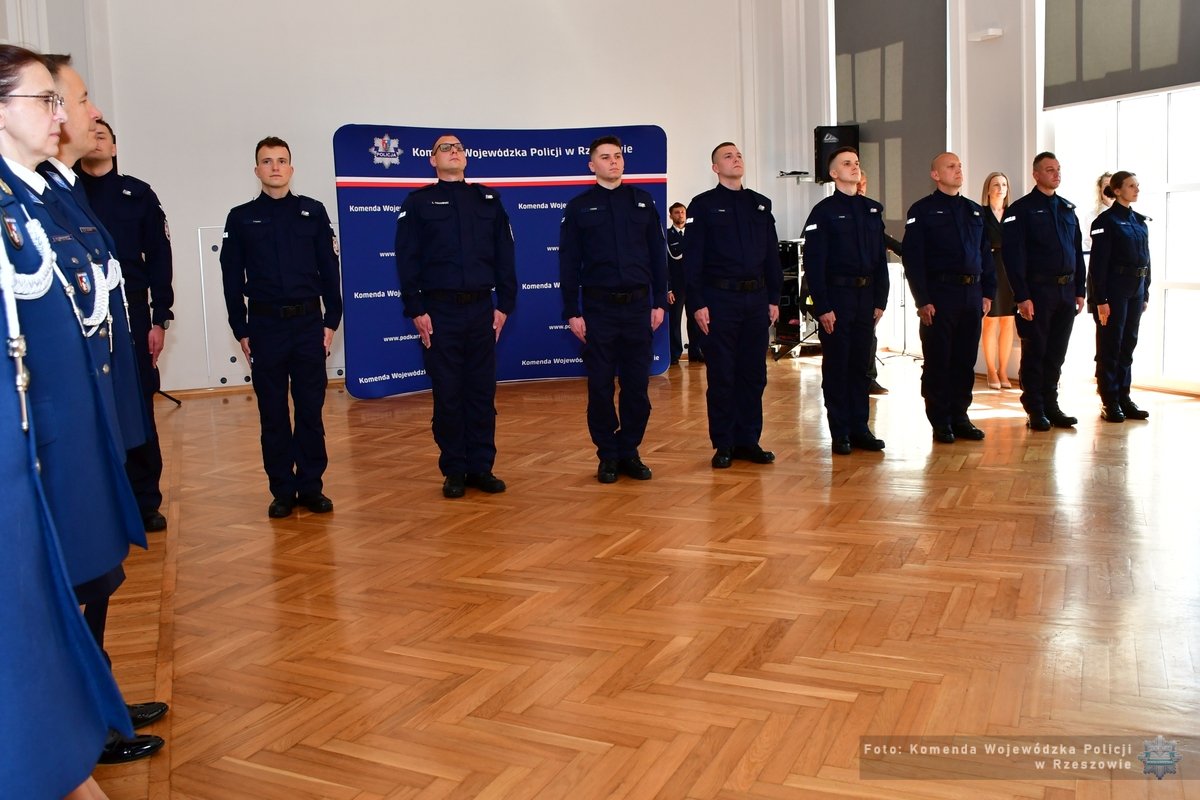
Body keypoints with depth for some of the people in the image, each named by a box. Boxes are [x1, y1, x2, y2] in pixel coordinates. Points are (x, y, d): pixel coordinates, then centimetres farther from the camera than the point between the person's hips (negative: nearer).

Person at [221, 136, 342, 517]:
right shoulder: (241, 218, 5)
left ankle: (311, 486, 13)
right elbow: (232, 278, 6)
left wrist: (331, 320, 0)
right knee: (272, 412, 5)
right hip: (264, 325, 0)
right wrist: (241, 330, 1)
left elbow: (329, 269, 5)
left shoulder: (313, 212, 5)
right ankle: (282, 490, 14)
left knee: (310, 408, 3)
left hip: (308, 322, 0)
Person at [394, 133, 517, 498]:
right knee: (447, 394, 2)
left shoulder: (488, 199, 11)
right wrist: (416, 310, -8)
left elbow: (504, 255, 9)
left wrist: (504, 303, 3)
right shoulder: (418, 203, 4)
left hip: (482, 308, 2)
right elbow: (407, 260, -1)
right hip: (439, 310, -2)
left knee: (482, 392, 4)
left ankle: (481, 467, 14)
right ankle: (454, 471, 13)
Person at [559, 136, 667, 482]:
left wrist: (659, 302, 4)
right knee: (600, 386, 4)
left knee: (637, 384, 4)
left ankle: (630, 451, 17)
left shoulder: (643, 201, 9)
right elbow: (569, 263, 1)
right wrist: (572, 312, -4)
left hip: (638, 305, 2)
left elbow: (657, 255, 9)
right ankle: (607, 455, 15)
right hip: (598, 307, -2)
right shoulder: (578, 207, 3)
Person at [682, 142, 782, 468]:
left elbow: (772, 254, 14)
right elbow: (692, 258, -5)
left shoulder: (760, 204, 13)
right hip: (720, 298, -4)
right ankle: (723, 445, 10)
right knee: (721, 376, 1)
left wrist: (774, 298, 8)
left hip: (756, 298, 5)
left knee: (754, 374, 8)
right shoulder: (703, 205, 0)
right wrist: (698, 304, -11)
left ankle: (748, 440, 18)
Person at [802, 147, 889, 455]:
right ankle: (840, 433, 9)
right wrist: (822, 307, -14)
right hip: (837, 295, -5)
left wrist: (880, 300, 5)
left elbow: (881, 258, 12)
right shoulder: (823, 212, -4)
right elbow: (813, 263, -9)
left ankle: (860, 428, 18)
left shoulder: (873, 209, 12)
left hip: (866, 297, 5)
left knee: (861, 364, 10)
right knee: (836, 366, 2)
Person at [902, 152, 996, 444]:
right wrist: (922, 300, -14)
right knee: (937, 361, 0)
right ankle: (940, 422, 9)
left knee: (965, 360, 9)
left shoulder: (975, 211, 16)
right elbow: (913, 258, -8)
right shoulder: (922, 210, -2)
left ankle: (960, 417, 19)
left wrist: (988, 293, 9)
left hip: (972, 295, 6)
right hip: (939, 294, -5)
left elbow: (986, 254, 17)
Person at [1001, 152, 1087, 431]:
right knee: (1035, 352, 2)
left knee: (1056, 353, 10)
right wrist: (1022, 296, -16)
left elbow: (1078, 252, 16)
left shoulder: (1068, 208, 14)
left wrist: (1079, 290, 10)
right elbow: (1013, 256, -11)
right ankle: (1035, 410, 9)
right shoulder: (1021, 209, -5)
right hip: (1037, 291, -6)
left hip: (1066, 291, 6)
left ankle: (1051, 405, 19)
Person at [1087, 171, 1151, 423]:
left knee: (1128, 344, 9)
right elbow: (1098, 262, -12)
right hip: (1114, 288, -7)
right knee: (1110, 345, -1)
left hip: (1136, 290, 7)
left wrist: (1145, 293, 12)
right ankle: (1109, 402, 4)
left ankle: (1123, 397, 16)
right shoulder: (1106, 220, -7)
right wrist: (1100, 300, -17)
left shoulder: (1140, 221, 14)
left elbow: (1146, 259, 17)